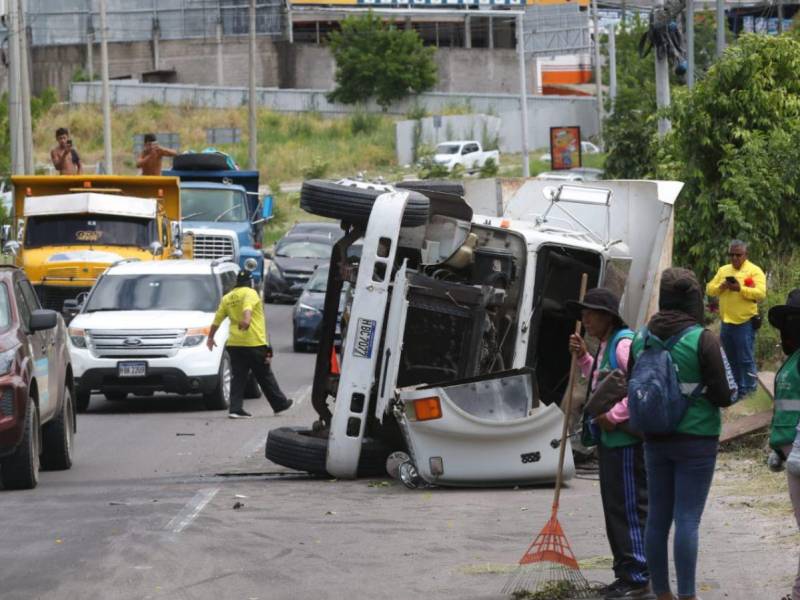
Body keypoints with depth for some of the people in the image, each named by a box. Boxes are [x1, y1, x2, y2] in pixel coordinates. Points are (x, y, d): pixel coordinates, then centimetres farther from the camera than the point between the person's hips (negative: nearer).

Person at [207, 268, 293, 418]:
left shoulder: (227, 298, 13)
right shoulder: (250, 293, -4)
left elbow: (217, 320, 14)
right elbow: (247, 307, -26)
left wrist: (210, 337, 23)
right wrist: (246, 319, -43)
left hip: (234, 344, 5)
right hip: (254, 343, -5)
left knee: (238, 377, 5)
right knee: (265, 376, 6)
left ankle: (235, 409, -5)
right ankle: (280, 403, 19)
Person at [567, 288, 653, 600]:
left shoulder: (624, 343, -18)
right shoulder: (605, 346, 15)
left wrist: (615, 415, -23)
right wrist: (583, 357, 16)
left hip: (626, 441, -11)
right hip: (609, 439, 11)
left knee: (630, 509, -6)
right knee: (615, 508, 16)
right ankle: (626, 574, 25)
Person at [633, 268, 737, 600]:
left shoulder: (641, 340, 1)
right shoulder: (703, 340, -14)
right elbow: (725, 395, -12)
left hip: (655, 441, 5)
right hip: (696, 441, -5)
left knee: (657, 518, 10)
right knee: (687, 519, -4)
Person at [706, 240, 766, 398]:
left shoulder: (754, 271, -5)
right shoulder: (723, 270, 13)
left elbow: (761, 293, -16)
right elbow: (709, 290, 11)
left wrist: (740, 289, -24)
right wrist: (721, 287, -9)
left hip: (744, 323, -6)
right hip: (726, 322, 6)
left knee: (746, 359, -4)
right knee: (731, 360, 14)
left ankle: (748, 391, 3)